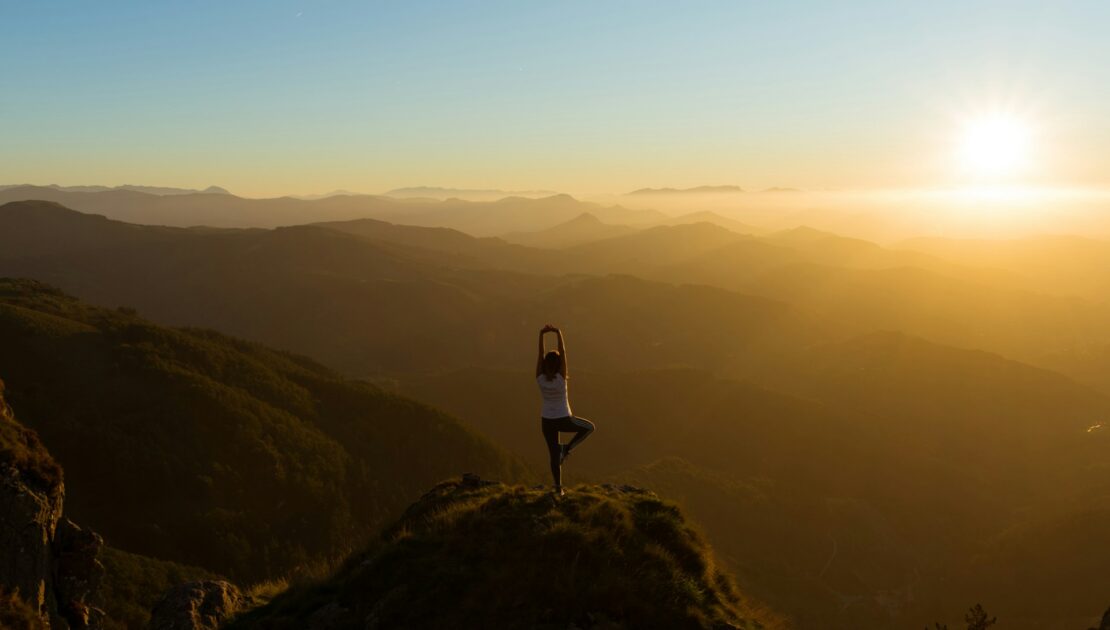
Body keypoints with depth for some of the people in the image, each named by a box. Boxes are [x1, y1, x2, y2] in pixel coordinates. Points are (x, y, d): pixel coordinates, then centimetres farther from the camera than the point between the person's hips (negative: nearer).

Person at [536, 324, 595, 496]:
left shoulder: (540, 378, -17)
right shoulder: (561, 378, -25)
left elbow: (540, 354, -17)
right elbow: (563, 353, -27)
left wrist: (541, 334, -21)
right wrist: (559, 334, -26)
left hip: (546, 421, 4)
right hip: (563, 420, -4)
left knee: (554, 454, 16)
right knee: (589, 427, 22)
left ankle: (558, 488, 21)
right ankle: (567, 448, 7)